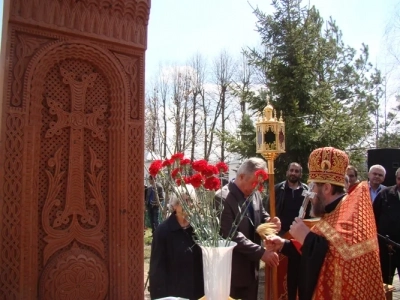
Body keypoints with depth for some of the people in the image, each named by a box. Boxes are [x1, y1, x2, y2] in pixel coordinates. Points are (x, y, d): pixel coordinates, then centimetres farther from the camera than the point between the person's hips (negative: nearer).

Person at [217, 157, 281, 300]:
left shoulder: (255, 195, 4)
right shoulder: (223, 198, -21)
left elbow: (261, 216, 15)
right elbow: (232, 235, -25)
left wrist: (269, 221, -10)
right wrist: (261, 252, -26)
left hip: (251, 268, 7)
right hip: (233, 271, -7)